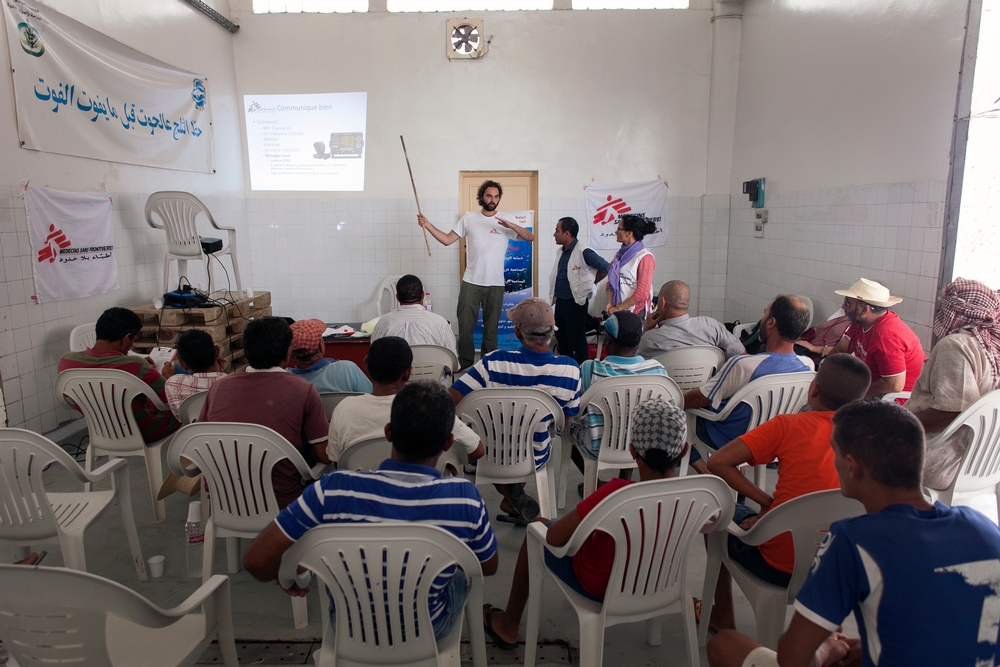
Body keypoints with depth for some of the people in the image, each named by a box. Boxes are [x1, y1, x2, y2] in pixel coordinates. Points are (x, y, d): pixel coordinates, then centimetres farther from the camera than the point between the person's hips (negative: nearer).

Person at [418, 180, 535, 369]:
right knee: (465, 326, 3)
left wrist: (511, 225, -24)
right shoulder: (469, 218, 3)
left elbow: (530, 238, -9)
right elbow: (447, 240, 4)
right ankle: (465, 362, 18)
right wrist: (428, 226, -9)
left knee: (491, 327, 10)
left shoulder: (506, 222, 0)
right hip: (471, 282, 0)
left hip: (495, 284, 0)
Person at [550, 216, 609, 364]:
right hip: (560, 302, 9)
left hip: (575, 302, -9)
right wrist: (554, 297, 13)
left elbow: (605, 268, -17)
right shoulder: (562, 251, 11)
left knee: (577, 341, 0)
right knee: (562, 340, 17)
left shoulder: (583, 252, -16)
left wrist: (589, 284, -5)